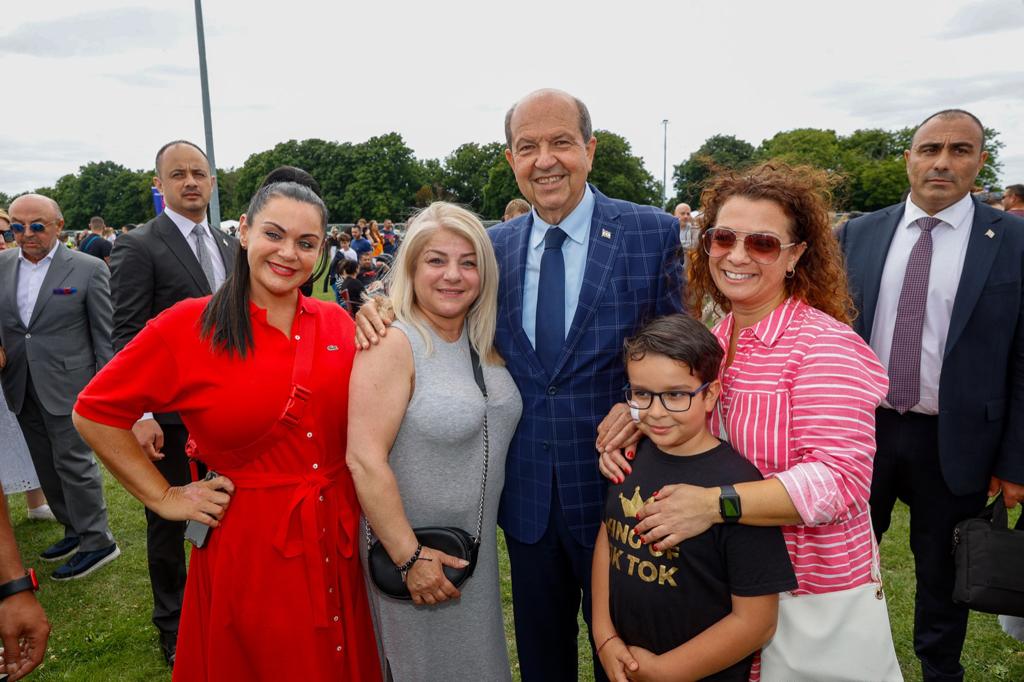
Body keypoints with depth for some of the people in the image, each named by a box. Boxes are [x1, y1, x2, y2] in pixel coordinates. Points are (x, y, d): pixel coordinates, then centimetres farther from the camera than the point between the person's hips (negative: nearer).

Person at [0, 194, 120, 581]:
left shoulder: (88, 269, -9)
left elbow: (104, 335, -7)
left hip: (67, 385, -6)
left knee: (73, 461, -1)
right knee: (47, 465, 15)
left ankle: (97, 542, 11)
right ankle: (75, 530, 30)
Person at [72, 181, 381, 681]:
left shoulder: (338, 324, -1)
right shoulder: (188, 326, -11)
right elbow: (94, 412, -3)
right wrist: (164, 498, -5)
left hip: (340, 542, 4)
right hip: (248, 550, -3)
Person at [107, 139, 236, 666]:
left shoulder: (228, 247, 9)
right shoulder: (138, 247, -10)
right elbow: (126, 337, -13)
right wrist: (140, 416, -19)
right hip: (170, 414, -5)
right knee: (168, 521, 12)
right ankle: (173, 624, 32)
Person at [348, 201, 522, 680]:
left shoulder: (483, 341, 0)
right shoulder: (393, 344, -20)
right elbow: (365, 461, -24)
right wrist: (410, 557, -21)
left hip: (480, 550, 6)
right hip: (412, 552, -6)